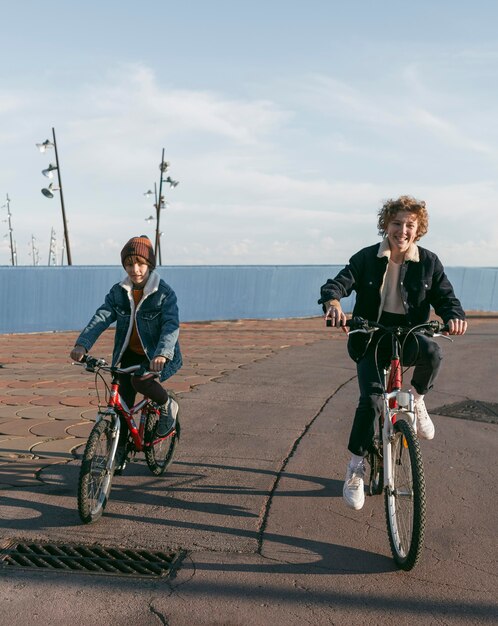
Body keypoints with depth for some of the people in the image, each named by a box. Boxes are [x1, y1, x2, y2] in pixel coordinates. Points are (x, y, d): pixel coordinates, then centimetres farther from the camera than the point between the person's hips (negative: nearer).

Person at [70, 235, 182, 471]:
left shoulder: (165, 293, -15)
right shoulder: (118, 292, -2)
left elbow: (171, 326, -28)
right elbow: (101, 318, -13)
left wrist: (162, 353, -47)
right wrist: (82, 344, -30)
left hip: (156, 356, -4)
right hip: (129, 354, 5)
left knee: (140, 380, -32)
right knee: (123, 402, 3)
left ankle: (167, 405, -2)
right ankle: (120, 452, 20)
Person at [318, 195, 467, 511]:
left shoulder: (429, 262, 0)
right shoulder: (367, 258, -3)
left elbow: (445, 296, -4)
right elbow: (338, 282, -13)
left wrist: (454, 316, -29)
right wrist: (333, 302, -38)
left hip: (408, 336, 1)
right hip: (371, 338, -1)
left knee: (432, 351, -34)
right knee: (371, 398, -18)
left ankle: (417, 400, -1)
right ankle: (356, 467, 2)